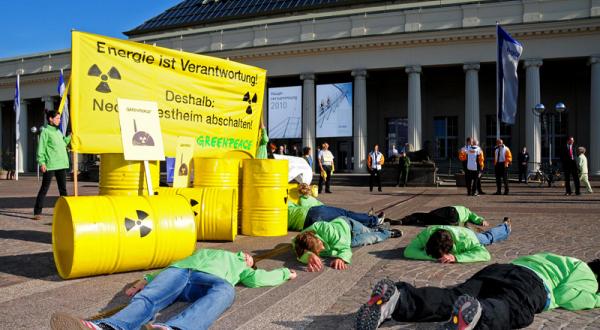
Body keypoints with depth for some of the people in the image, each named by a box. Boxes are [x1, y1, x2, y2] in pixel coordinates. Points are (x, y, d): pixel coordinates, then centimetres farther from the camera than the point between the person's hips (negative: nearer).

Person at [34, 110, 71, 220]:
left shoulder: (59, 131, 18)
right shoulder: (46, 131, -4)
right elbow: (41, 148, -9)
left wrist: (70, 136, 11)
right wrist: (42, 162, -16)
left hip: (62, 165, 7)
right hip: (50, 165, -7)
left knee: (63, 188, 11)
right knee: (44, 188, -3)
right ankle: (37, 212, 1)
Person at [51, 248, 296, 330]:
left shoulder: (241, 268, 39)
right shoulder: (205, 252, 44)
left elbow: (257, 279, 17)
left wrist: (285, 273, 31)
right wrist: (147, 279, 17)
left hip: (212, 279, -3)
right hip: (179, 269, 3)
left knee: (225, 290, -41)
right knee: (147, 299, -30)